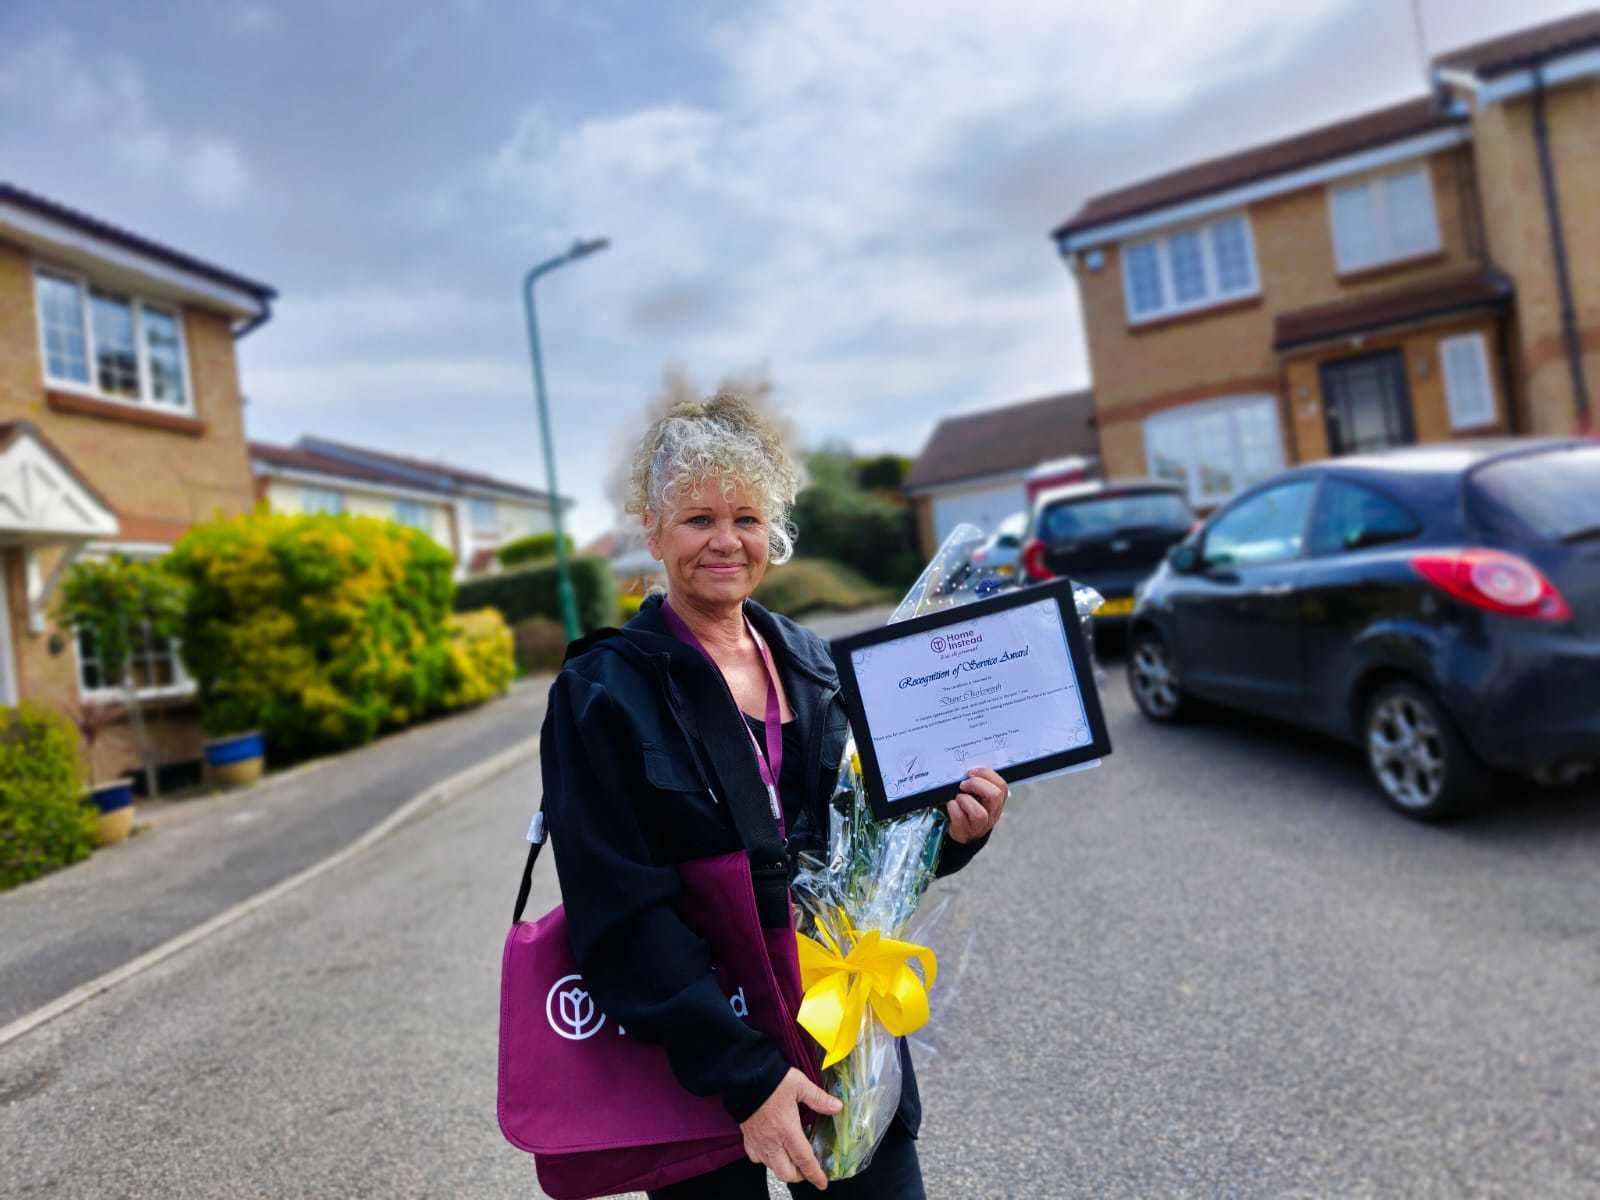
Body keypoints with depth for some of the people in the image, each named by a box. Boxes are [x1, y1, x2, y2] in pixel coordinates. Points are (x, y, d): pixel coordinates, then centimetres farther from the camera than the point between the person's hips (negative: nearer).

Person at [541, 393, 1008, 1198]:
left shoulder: (814, 667, 1)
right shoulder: (602, 693, -12)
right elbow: (621, 912, -17)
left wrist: (949, 832, -12)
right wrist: (746, 1074, -21)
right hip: (695, 1060, -3)